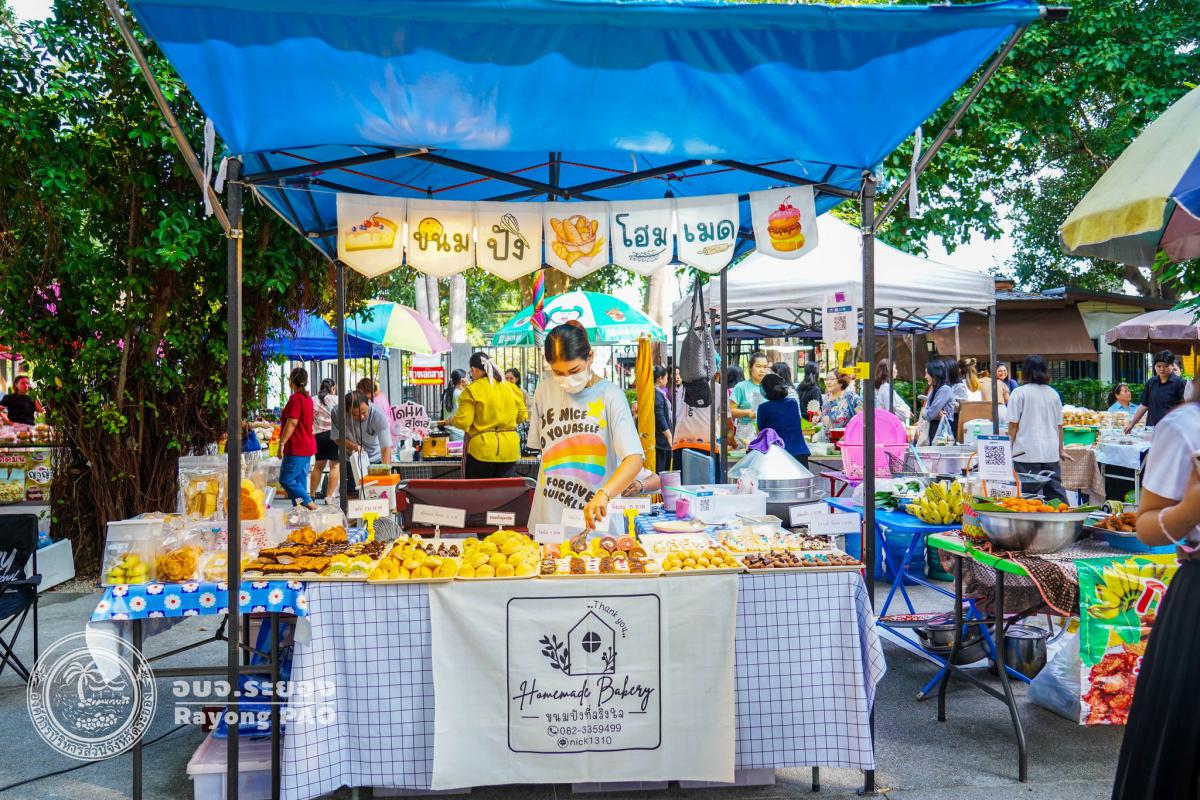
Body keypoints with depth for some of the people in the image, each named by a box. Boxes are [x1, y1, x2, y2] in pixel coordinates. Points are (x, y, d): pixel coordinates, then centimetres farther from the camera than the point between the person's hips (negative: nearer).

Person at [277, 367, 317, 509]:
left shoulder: (295, 398, -14)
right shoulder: (307, 398, 16)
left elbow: (292, 422, -21)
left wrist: (282, 443, -19)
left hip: (296, 448, -10)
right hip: (307, 446, 10)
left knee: (285, 480, -7)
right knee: (300, 480, 10)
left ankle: (310, 504, -13)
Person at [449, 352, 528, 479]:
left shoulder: (472, 390, -9)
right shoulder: (512, 388, 6)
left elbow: (462, 422, -11)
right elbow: (522, 416, 13)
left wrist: (451, 421, 10)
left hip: (481, 450, -4)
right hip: (509, 451, 4)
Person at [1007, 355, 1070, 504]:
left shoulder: (1019, 393, -4)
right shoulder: (1053, 394, 11)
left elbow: (1013, 424, -6)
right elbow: (1059, 425, 16)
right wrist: (1061, 450, 25)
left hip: (1026, 452, -5)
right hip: (1051, 452, 5)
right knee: (1056, 491, 10)